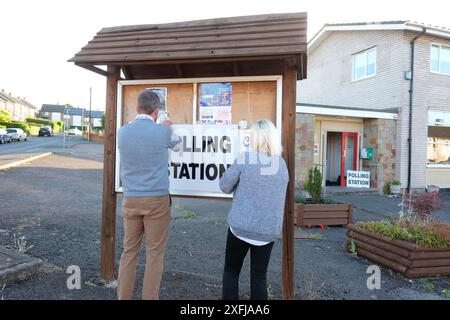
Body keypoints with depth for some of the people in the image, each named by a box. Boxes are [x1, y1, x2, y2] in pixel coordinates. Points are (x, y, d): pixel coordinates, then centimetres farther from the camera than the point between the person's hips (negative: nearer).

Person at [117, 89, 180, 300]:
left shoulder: (123, 132, 1)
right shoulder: (162, 132, -9)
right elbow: (174, 141, 15)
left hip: (130, 199, 4)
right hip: (157, 199, -4)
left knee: (129, 251, 15)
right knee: (154, 254, 6)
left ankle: (123, 296, 22)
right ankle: (149, 297, 14)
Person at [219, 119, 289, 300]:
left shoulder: (244, 159, -11)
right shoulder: (282, 164, 2)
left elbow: (225, 186, -3)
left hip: (241, 227, -3)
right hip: (269, 230, 3)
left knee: (231, 271, 16)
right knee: (259, 276, 14)